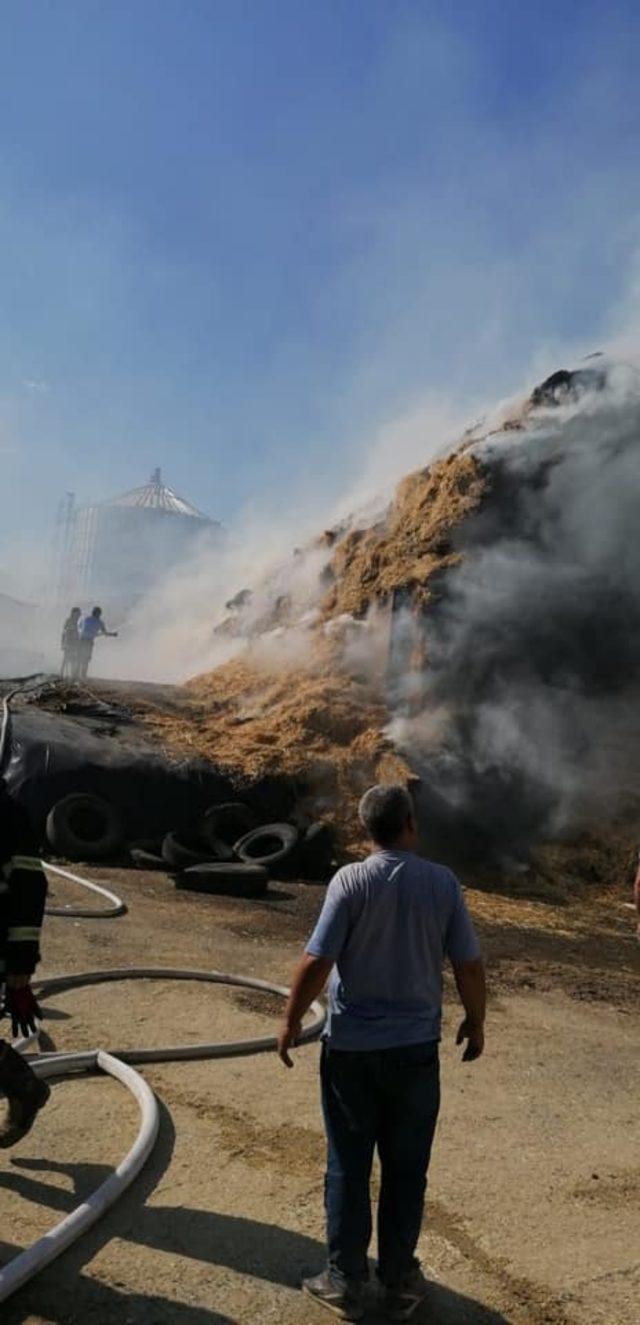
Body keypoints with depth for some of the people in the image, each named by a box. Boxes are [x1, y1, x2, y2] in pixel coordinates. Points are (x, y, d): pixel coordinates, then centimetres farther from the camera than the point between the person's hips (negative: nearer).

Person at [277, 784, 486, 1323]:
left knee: (349, 1167, 13)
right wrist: (476, 1021, 13)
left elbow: (317, 961, -15)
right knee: (406, 1170, 15)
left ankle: (346, 1281, 24)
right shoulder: (443, 882, -7)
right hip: (415, 1047, 2)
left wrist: (292, 1019, -1)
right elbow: (469, 965, -3)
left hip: (352, 1047, -1)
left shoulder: (351, 881, -14)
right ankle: (400, 1282, 27)